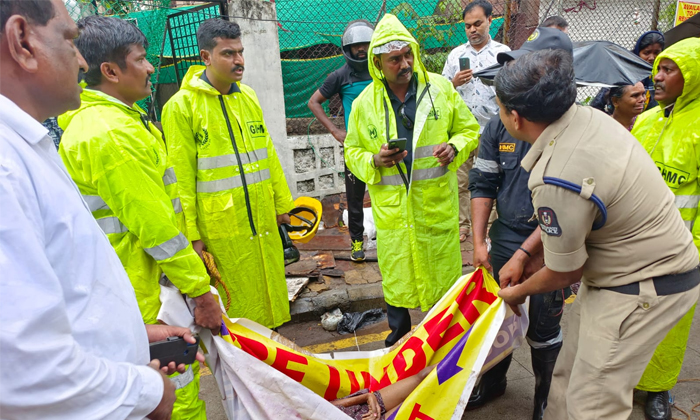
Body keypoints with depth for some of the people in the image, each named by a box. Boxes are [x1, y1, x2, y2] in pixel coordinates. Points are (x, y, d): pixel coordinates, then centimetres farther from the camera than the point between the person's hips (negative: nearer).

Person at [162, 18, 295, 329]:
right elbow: (181, 176, -9)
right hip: (221, 225, -5)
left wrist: (282, 202, 15)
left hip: (263, 218, 6)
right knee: (238, 306, 6)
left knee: (271, 290, 17)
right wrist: (191, 233, -10)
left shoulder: (248, 96, 10)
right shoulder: (182, 105, -8)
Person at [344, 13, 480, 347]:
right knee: (395, 274, 13)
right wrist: (374, 161, -14)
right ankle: (399, 328, 40)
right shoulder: (364, 103, -1)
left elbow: (469, 129, 8)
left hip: (437, 203, 0)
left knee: (443, 270, 12)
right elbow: (352, 151, 8)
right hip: (391, 207, 1)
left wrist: (454, 147, -13)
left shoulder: (440, 87, -1)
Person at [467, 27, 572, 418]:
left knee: (544, 327, 12)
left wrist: (524, 253, -20)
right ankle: (494, 379, 43)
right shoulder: (500, 125, -2)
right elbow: (483, 185, 3)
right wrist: (479, 241, -2)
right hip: (504, 237, 4)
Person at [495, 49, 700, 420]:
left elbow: (564, 273, -15)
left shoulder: (556, 180, -32)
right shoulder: (586, 116, -7)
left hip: (643, 287, -9)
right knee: (568, 375, 19)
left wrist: (519, 292, 4)